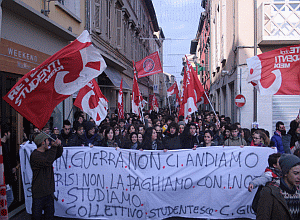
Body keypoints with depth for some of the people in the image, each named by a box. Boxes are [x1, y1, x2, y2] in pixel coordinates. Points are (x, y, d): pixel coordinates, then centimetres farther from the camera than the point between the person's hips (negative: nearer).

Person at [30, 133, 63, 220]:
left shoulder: (47, 152, 11)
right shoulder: (35, 155, -14)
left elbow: (58, 154, 20)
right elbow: (47, 162, -27)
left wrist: (59, 145, -2)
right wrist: (54, 147, -25)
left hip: (49, 191, 7)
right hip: (39, 192, -7)